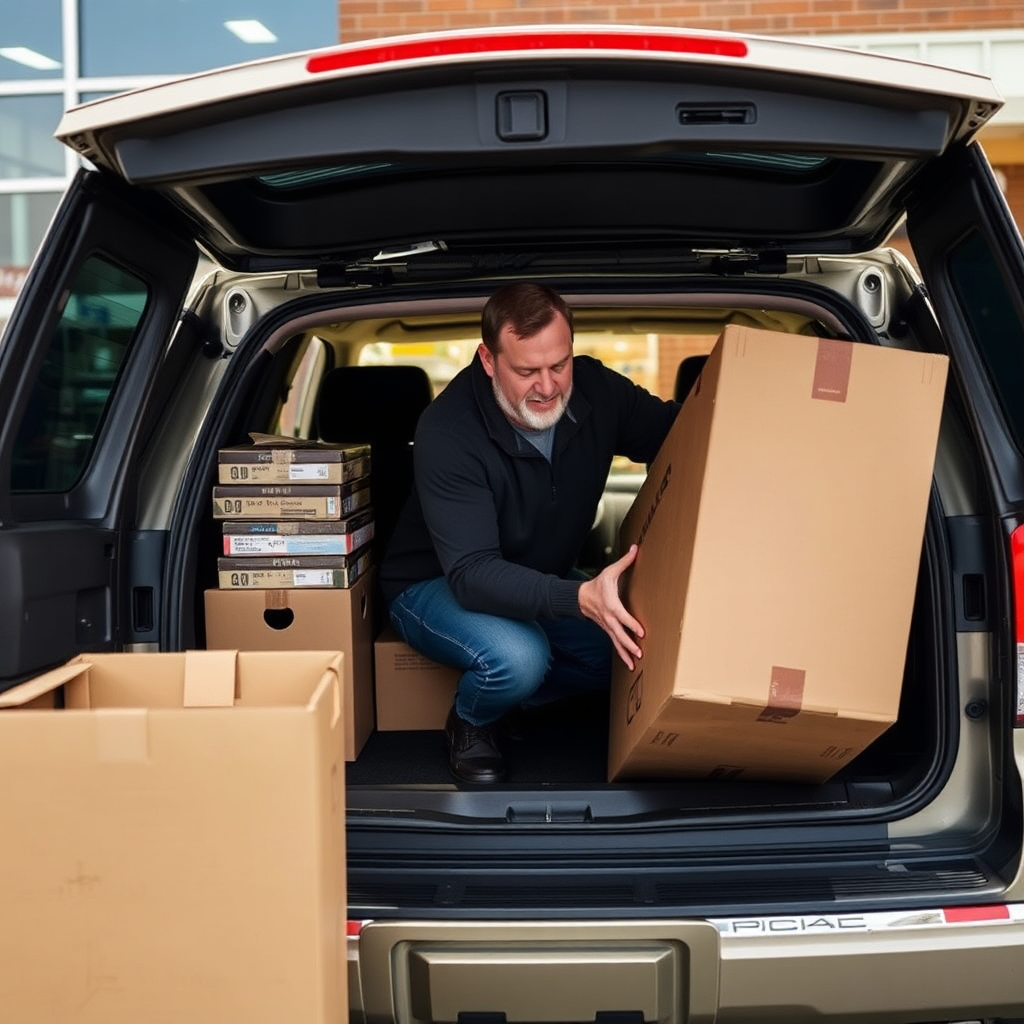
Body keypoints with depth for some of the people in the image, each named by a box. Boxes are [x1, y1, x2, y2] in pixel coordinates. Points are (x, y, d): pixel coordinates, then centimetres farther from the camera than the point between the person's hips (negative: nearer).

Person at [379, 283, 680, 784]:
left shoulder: (594, 389, -14)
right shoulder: (447, 433, -31)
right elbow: (471, 574, -37)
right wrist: (579, 598, -51)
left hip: (545, 581, 6)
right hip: (435, 584, -6)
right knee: (517, 657, -36)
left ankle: (516, 698, 8)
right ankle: (471, 722, 1)